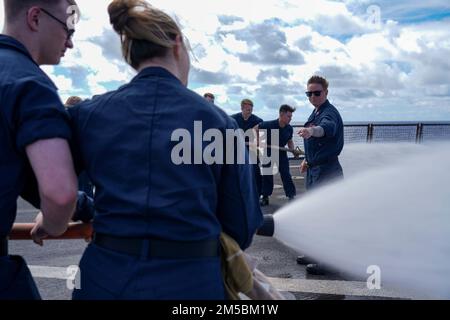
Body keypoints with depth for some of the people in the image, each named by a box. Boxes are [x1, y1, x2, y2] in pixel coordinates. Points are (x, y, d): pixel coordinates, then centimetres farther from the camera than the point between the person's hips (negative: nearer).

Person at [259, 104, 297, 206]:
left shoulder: (289, 129, -10)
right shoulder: (268, 125, -23)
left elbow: (290, 141, 6)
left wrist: (293, 150, -12)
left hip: (281, 152, 2)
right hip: (268, 151, -2)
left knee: (286, 174, -3)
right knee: (267, 175, 5)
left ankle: (292, 196, 4)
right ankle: (265, 197, 16)